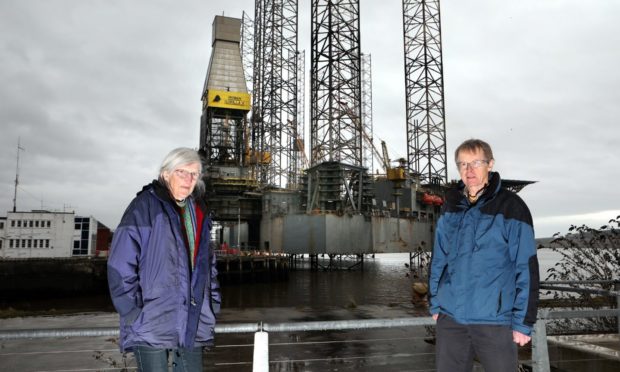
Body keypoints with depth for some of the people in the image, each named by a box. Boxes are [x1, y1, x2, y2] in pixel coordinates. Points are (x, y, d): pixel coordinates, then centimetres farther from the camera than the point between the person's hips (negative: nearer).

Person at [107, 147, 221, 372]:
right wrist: (132, 313, -14)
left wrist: (211, 306, 12)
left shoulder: (198, 213, 14)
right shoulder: (145, 206, -6)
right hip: (151, 325, -6)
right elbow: (120, 264, -11)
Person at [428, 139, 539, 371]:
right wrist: (434, 304, 11)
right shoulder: (450, 207, 6)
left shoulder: (511, 207, -8)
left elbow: (526, 268, -8)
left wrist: (523, 322, -9)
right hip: (450, 318, 5)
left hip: (495, 320, -4)